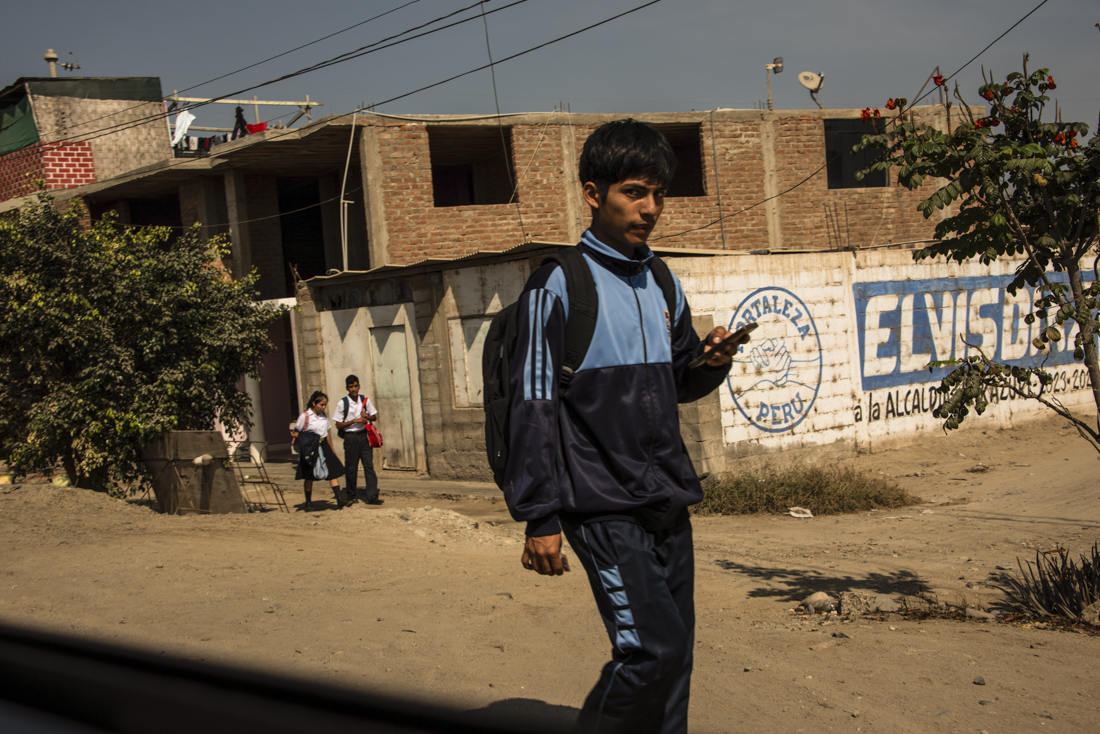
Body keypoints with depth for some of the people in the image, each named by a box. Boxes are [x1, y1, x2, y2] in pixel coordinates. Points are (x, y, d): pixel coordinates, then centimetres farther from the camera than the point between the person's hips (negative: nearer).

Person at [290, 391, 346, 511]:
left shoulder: (323, 416, 10)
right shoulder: (305, 416, -7)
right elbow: (295, 433, -5)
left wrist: (332, 450, 19)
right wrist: (308, 439, -17)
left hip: (323, 447, 5)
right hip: (310, 448, -5)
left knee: (333, 472, -7)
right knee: (309, 476, 6)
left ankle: (339, 500, -13)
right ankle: (308, 502, 18)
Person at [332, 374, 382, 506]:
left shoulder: (365, 400, 5)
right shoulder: (342, 403, -4)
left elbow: (374, 417, 14)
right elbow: (338, 425, -3)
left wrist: (367, 416, -8)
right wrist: (354, 421, -15)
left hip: (364, 436, 2)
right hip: (350, 437, -2)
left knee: (369, 465, -4)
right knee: (351, 468, 3)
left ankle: (371, 496, -5)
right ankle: (351, 496, 16)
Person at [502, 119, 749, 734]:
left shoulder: (662, 284, 14)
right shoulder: (560, 284, -7)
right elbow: (535, 405, -10)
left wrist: (711, 363, 0)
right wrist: (540, 519, -13)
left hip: (668, 502, 7)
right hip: (604, 506, -7)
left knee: (675, 654, 8)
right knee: (650, 649, -15)